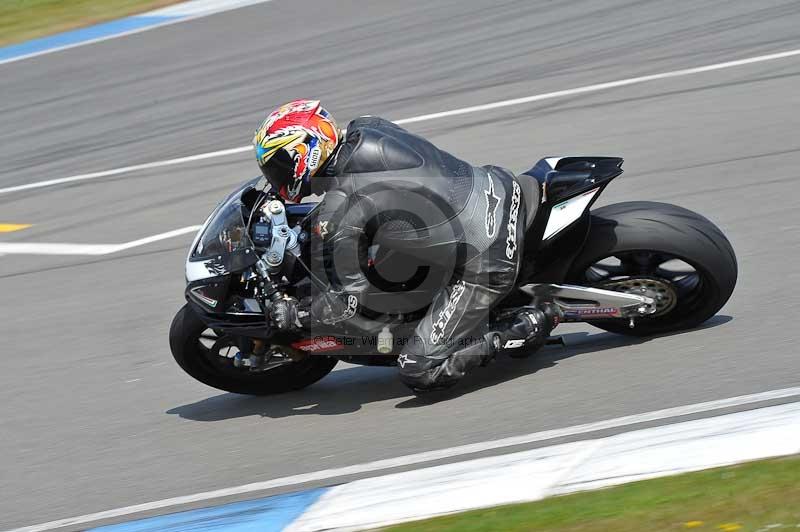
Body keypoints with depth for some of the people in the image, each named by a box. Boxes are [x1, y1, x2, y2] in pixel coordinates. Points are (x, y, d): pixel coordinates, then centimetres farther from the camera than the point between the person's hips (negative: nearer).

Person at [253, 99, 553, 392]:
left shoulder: (335, 216, -19)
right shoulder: (367, 130, 2)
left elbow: (348, 298, -13)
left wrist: (291, 315, 3)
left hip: (486, 265, -8)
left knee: (421, 373, -5)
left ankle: (527, 328, -1)